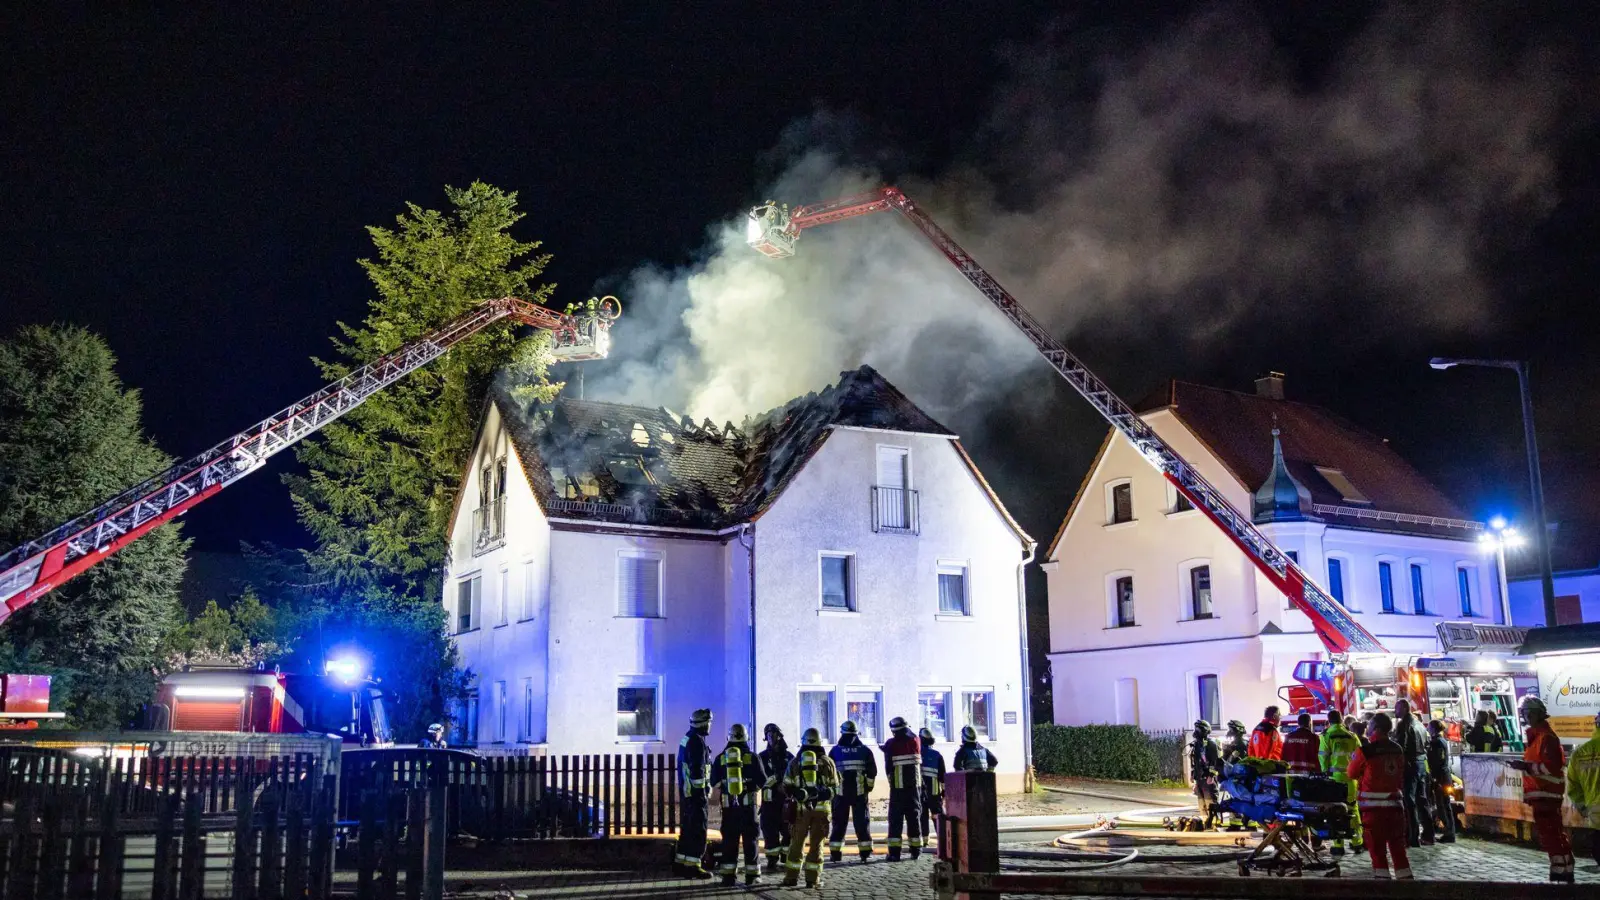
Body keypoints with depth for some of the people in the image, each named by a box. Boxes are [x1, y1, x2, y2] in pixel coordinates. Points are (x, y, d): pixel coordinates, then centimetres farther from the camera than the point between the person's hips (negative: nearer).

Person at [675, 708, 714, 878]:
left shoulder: (687, 739, 15)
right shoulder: (698, 741, -16)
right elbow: (698, 770, -21)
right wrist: (701, 793, -19)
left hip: (687, 791, 10)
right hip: (696, 792, -10)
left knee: (688, 827, 15)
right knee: (698, 829, -5)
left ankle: (681, 863, 20)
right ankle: (693, 865, -4)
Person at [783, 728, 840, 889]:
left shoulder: (794, 762, 5)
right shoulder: (827, 762, 3)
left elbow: (787, 787, 5)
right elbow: (834, 788, 7)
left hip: (800, 808, 1)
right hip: (821, 808, -1)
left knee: (797, 843, 11)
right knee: (816, 844, 5)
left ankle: (791, 876, 12)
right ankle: (813, 879, 4)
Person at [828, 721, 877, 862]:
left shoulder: (835, 750, 0)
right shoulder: (865, 750, 1)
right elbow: (872, 771, 0)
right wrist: (868, 786, 12)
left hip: (840, 792, 0)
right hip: (860, 792, 0)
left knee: (839, 821, 7)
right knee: (862, 821, 5)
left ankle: (835, 852, 5)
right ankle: (865, 852, 2)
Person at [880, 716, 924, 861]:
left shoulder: (891, 744, -7)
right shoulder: (915, 740, 2)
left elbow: (888, 766, -5)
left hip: (898, 786, -3)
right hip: (914, 784, 3)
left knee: (896, 817, 0)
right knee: (914, 816, 11)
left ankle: (894, 851, -6)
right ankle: (916, 849, 13)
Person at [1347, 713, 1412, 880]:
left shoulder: (1366, 750, -12)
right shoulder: (1398, 750, 5)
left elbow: (1351, 774, 1)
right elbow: (1401, 777, 14)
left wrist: (1354, 757, 15)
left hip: (1373, 806, -5)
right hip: (1396, 805, 5)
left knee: (1377, 849, 0)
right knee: (1398, 849, 12)